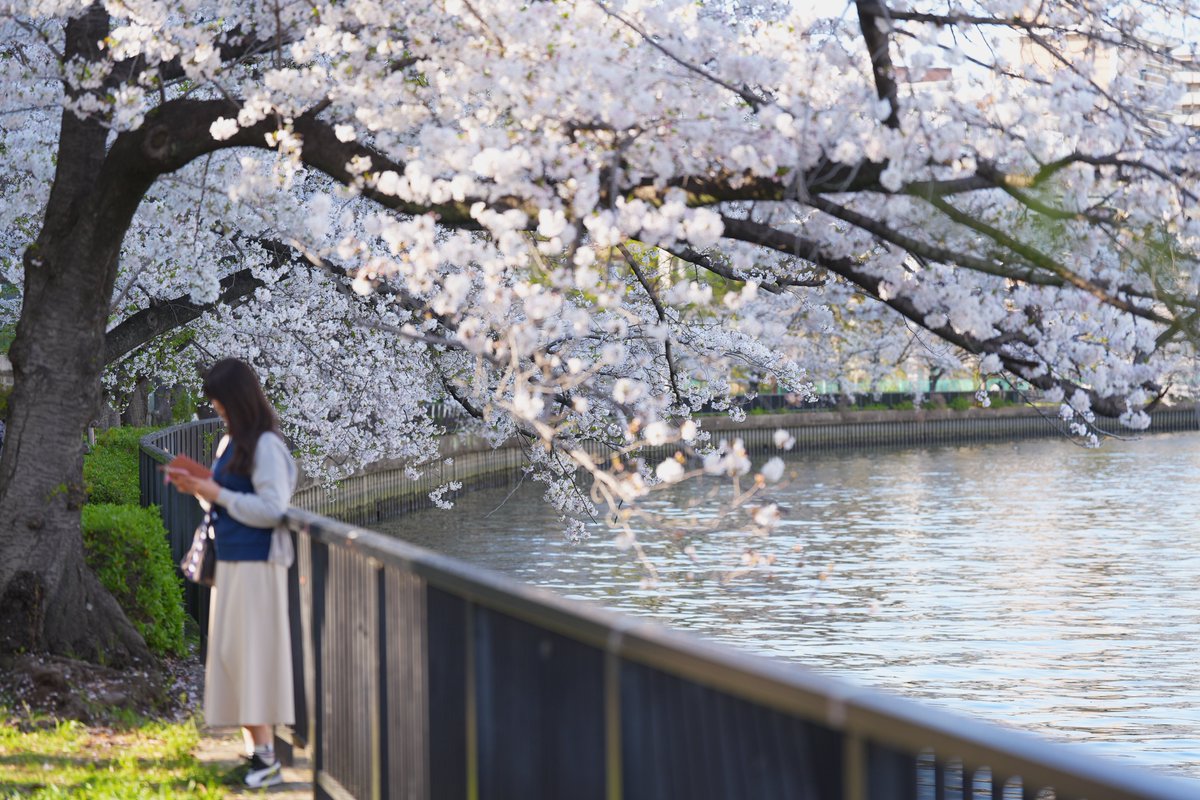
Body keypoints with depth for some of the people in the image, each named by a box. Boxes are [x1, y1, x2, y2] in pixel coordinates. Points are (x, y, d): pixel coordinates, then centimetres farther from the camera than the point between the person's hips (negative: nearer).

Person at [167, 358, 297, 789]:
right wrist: (198, 488, 5)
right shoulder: (231, 442, 15)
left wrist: (216, 493, -17)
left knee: (251, 655, -11)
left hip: (256, 568, -9)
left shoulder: (265, 446, -13)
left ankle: (266, 756, -10)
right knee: (230, 656, 8)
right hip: (229, 564, 9)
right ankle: (254, 749, 11)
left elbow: (272, 510, -19)